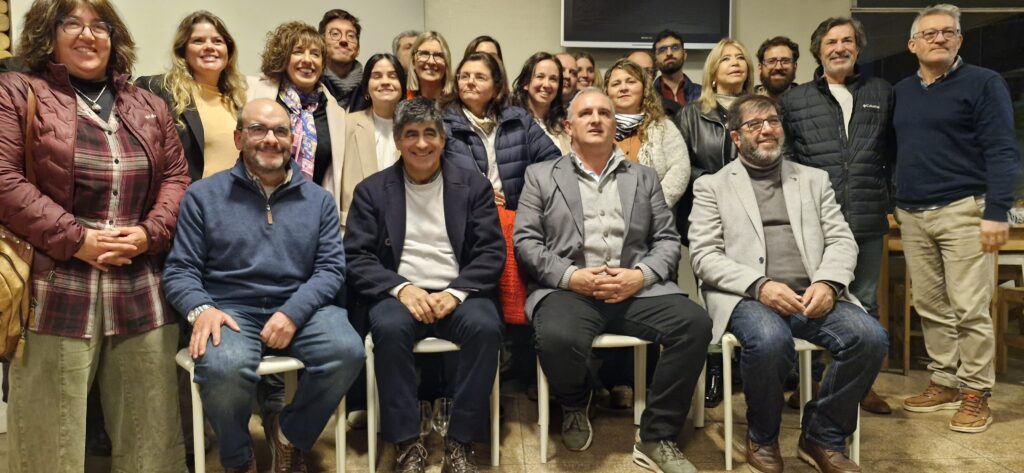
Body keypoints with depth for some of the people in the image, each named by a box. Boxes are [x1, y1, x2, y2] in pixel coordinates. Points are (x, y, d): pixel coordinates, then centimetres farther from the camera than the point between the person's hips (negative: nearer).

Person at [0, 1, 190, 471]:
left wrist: (149, 232, -5)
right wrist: (75, 239, -14)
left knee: (149, 429, 11)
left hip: (142, 294, 4)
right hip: (58, 293, -3)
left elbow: (176, 176, 13)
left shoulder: (149, 106, 17)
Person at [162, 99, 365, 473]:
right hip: (231, 310, -1)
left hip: (300, 308, 2)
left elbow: (331, 268, 3)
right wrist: (201, 308, -19)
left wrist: (292, 312, -15)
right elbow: (179, 269, 3)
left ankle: (289, 434, 4)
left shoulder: (319, 199, 12)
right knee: (224, 368, -34)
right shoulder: (203, 195, 8)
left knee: (347, 351, -27)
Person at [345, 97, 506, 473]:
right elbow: (356, 256, 1)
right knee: (389, 327, -33)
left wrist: (455, 292, -15)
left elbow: (492, 253, 1)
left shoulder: (474, 185, 9)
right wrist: (400, 288, -16)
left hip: (457, 295, 1)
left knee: (485, 326, -31)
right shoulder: (372, 190, 9)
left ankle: (460, 442, -17)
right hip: (400, 294, 0)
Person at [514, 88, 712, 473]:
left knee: (695, 324, -25)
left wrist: (641, 275, -9)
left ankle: (657, 439, -8)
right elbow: (525, 240, 3)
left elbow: (667, 239, 12)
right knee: (558, 338, -35)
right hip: (567, 288, -2)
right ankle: (575, 405, 3)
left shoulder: (644, 177, 20)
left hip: (637, 288, 3)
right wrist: (571, 276, -12)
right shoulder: (541, 176, 14)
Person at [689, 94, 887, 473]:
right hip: (748, 297, -3)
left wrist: (828, 284, -11)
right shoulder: (711, 186, 11)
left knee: (871, 337, -25)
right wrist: (760, 285, -17)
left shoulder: (814, 179, 21)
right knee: (770, 340, -36)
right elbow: (704, 255, -1)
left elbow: (842, 240, 11)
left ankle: (822, 437, -1)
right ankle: (762, 438, -5)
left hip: (812, 295, 4)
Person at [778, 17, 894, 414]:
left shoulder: (882, 93, 12)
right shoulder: (794, 101, 7)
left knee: (865, 303, 10)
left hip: (868, 219, 2)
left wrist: (886, 195, 9)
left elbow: (894, 150, 16)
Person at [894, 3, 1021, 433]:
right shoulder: (901, 91, 14)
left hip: (963, 210, -5)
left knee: (969, 308, -4)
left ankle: (976, 393, 8)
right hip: (912, 215, 5)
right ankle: (944, 382, 21)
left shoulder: (983, 83, -1)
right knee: (930, 307, 9)